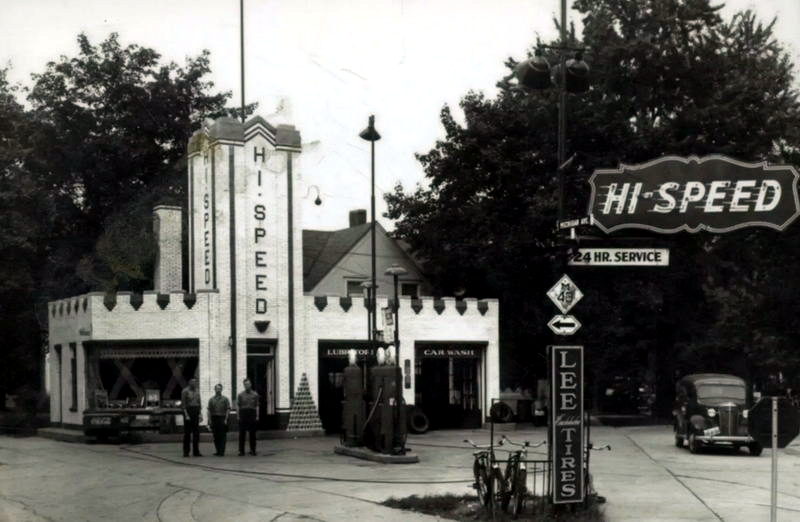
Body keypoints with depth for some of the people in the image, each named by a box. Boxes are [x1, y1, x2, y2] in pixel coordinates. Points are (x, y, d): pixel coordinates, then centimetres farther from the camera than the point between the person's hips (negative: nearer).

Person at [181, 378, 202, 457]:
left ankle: (196, 451, 5)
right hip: (188, 411, -5)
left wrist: (200, 414, 7)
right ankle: (186, 452, 3)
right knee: (187, 432, -2)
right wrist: (186, 415, -17)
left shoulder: (197, 391, 12)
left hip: (196, 412, 5)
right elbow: (183, 404, -10)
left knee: (196, 433, 2)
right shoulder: (185, 391, -6)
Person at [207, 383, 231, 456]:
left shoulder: (225, 399, 3)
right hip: (214, 418, 3)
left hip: (222, 418, -3)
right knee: (216, 436, 6)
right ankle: (218, 451, 14)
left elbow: (228, 409, -1)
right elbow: (209, 410, 9)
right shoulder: (211, 400, 11)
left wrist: (226, 419, -9)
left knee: (222, 436, -6)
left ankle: (221, 452, -7)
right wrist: (209, 420, 1)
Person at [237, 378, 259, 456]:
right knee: (241, 433, -1)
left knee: (252, 433, 3)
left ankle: (252, 450, 10)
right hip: (243, 414, 0)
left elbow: (257, 406, 6)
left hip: (252, 414, 0)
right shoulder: (240, 395, 8)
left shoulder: (255, 394, 8)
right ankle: (241, 450, 2)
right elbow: (238, 406, 7)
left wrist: (257, 416, -1)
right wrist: (238, 415, -1)